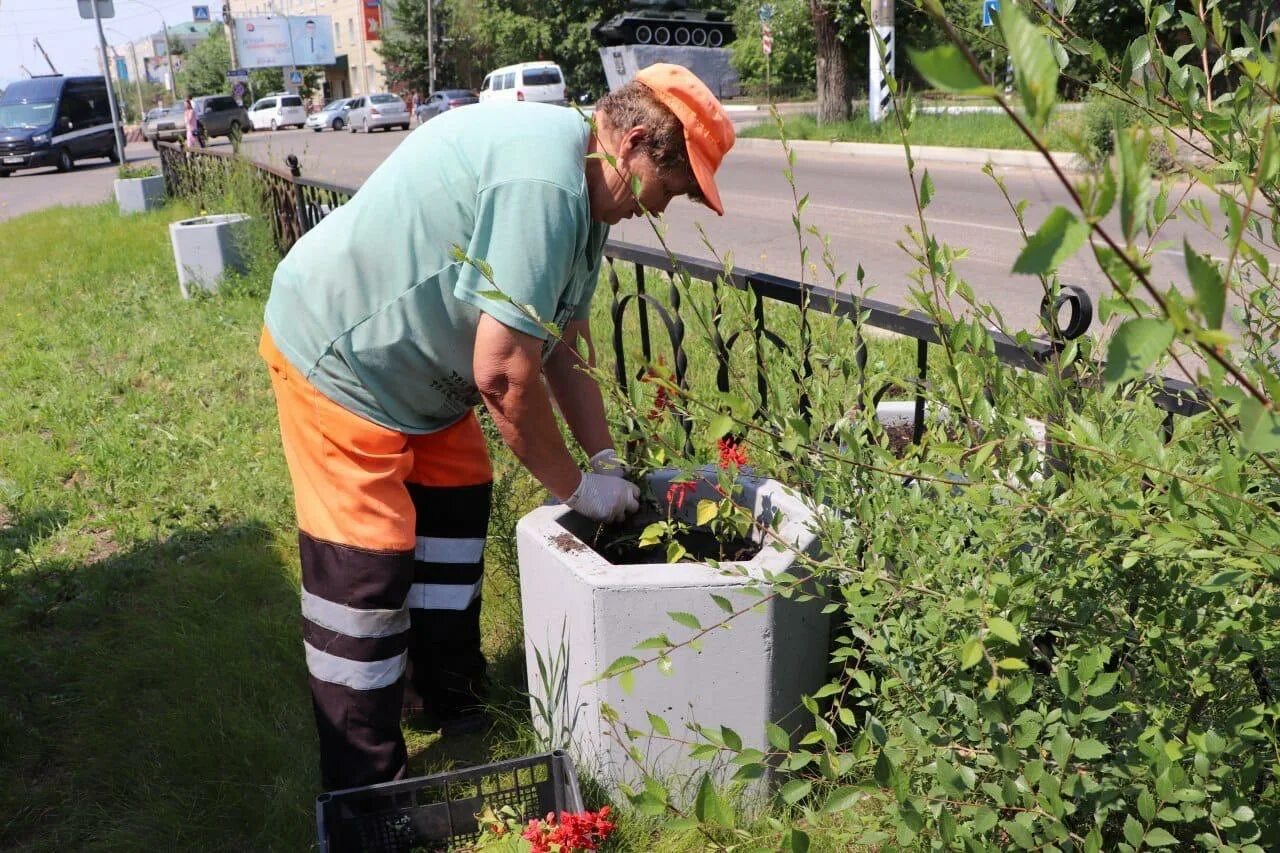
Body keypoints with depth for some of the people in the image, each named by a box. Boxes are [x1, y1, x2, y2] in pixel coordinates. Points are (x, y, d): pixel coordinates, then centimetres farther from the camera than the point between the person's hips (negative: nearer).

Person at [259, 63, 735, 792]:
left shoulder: (582, 196, 2)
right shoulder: (543, 181, -31)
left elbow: (564, 346, 7)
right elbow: (503, 373, -31)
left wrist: (607, 460, 1)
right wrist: (577, 487, -17)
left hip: (420, 363, 10)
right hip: (339, 355, -10)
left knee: (458, 508, 15)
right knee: (368, 568, -6)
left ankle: (451, 702, 32)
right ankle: (367, 792, 9)